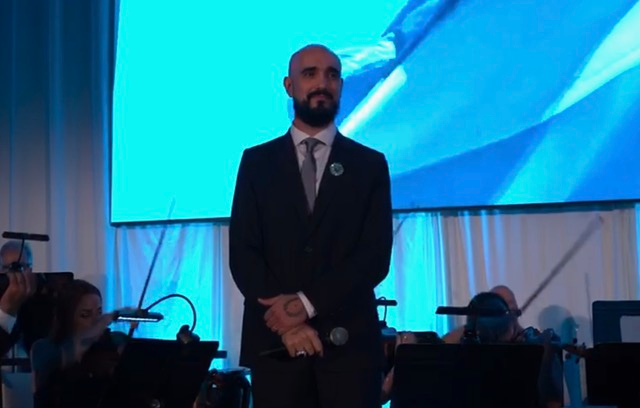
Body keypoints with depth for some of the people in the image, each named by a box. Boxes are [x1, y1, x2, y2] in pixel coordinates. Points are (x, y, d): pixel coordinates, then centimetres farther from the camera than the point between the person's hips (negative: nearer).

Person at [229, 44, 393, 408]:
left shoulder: (370, 165, 7)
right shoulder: (257, 162, 9)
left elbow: (376, 256, -3)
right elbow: (243, 253, 1)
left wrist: (306, 303, -14)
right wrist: (288, 321, -12)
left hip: (349, 342, 0)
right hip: (274, 340, 1)